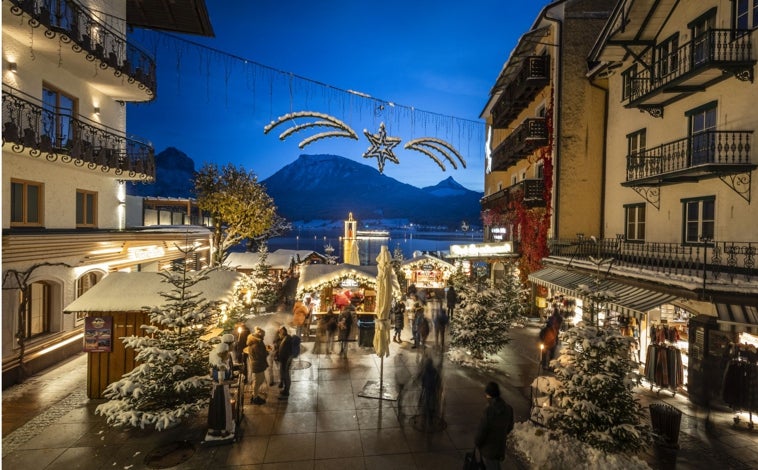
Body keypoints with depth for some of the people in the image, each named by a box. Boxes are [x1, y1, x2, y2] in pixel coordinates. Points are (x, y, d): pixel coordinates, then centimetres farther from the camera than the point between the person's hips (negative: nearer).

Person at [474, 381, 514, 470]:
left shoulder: (488, 411, -32)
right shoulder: (508, 408, -10)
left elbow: (481, 431, -24)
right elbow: (510, 427, 6)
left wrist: (476, 443, -5)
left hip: (488, 449, -6)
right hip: (500, 446, 6)